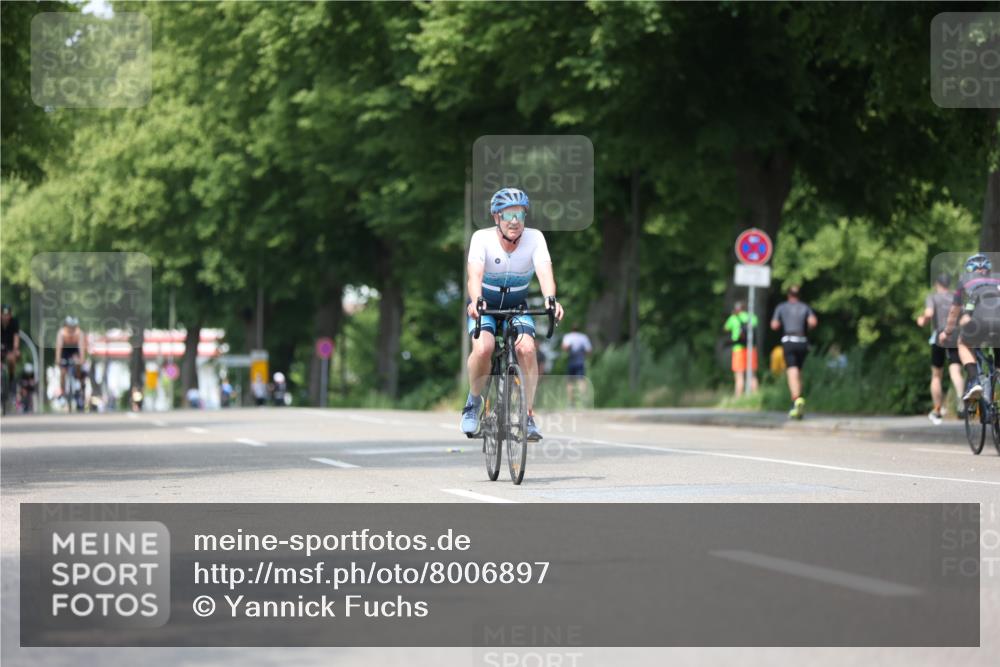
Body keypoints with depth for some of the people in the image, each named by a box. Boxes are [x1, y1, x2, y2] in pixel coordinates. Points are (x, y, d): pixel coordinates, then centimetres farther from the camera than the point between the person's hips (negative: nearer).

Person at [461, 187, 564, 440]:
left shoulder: (534, 238, -17)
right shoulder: (482, 238, -21)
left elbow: (545, 271, -31)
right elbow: (475, 274, -35)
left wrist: (550, 299, -52)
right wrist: (476, 301, -55)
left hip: (518, 307, 1)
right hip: (484, 306, -1)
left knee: (527, 348, -27)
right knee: (483, 348, -30)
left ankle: (527, 414, -12)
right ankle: (473, 401, -3)